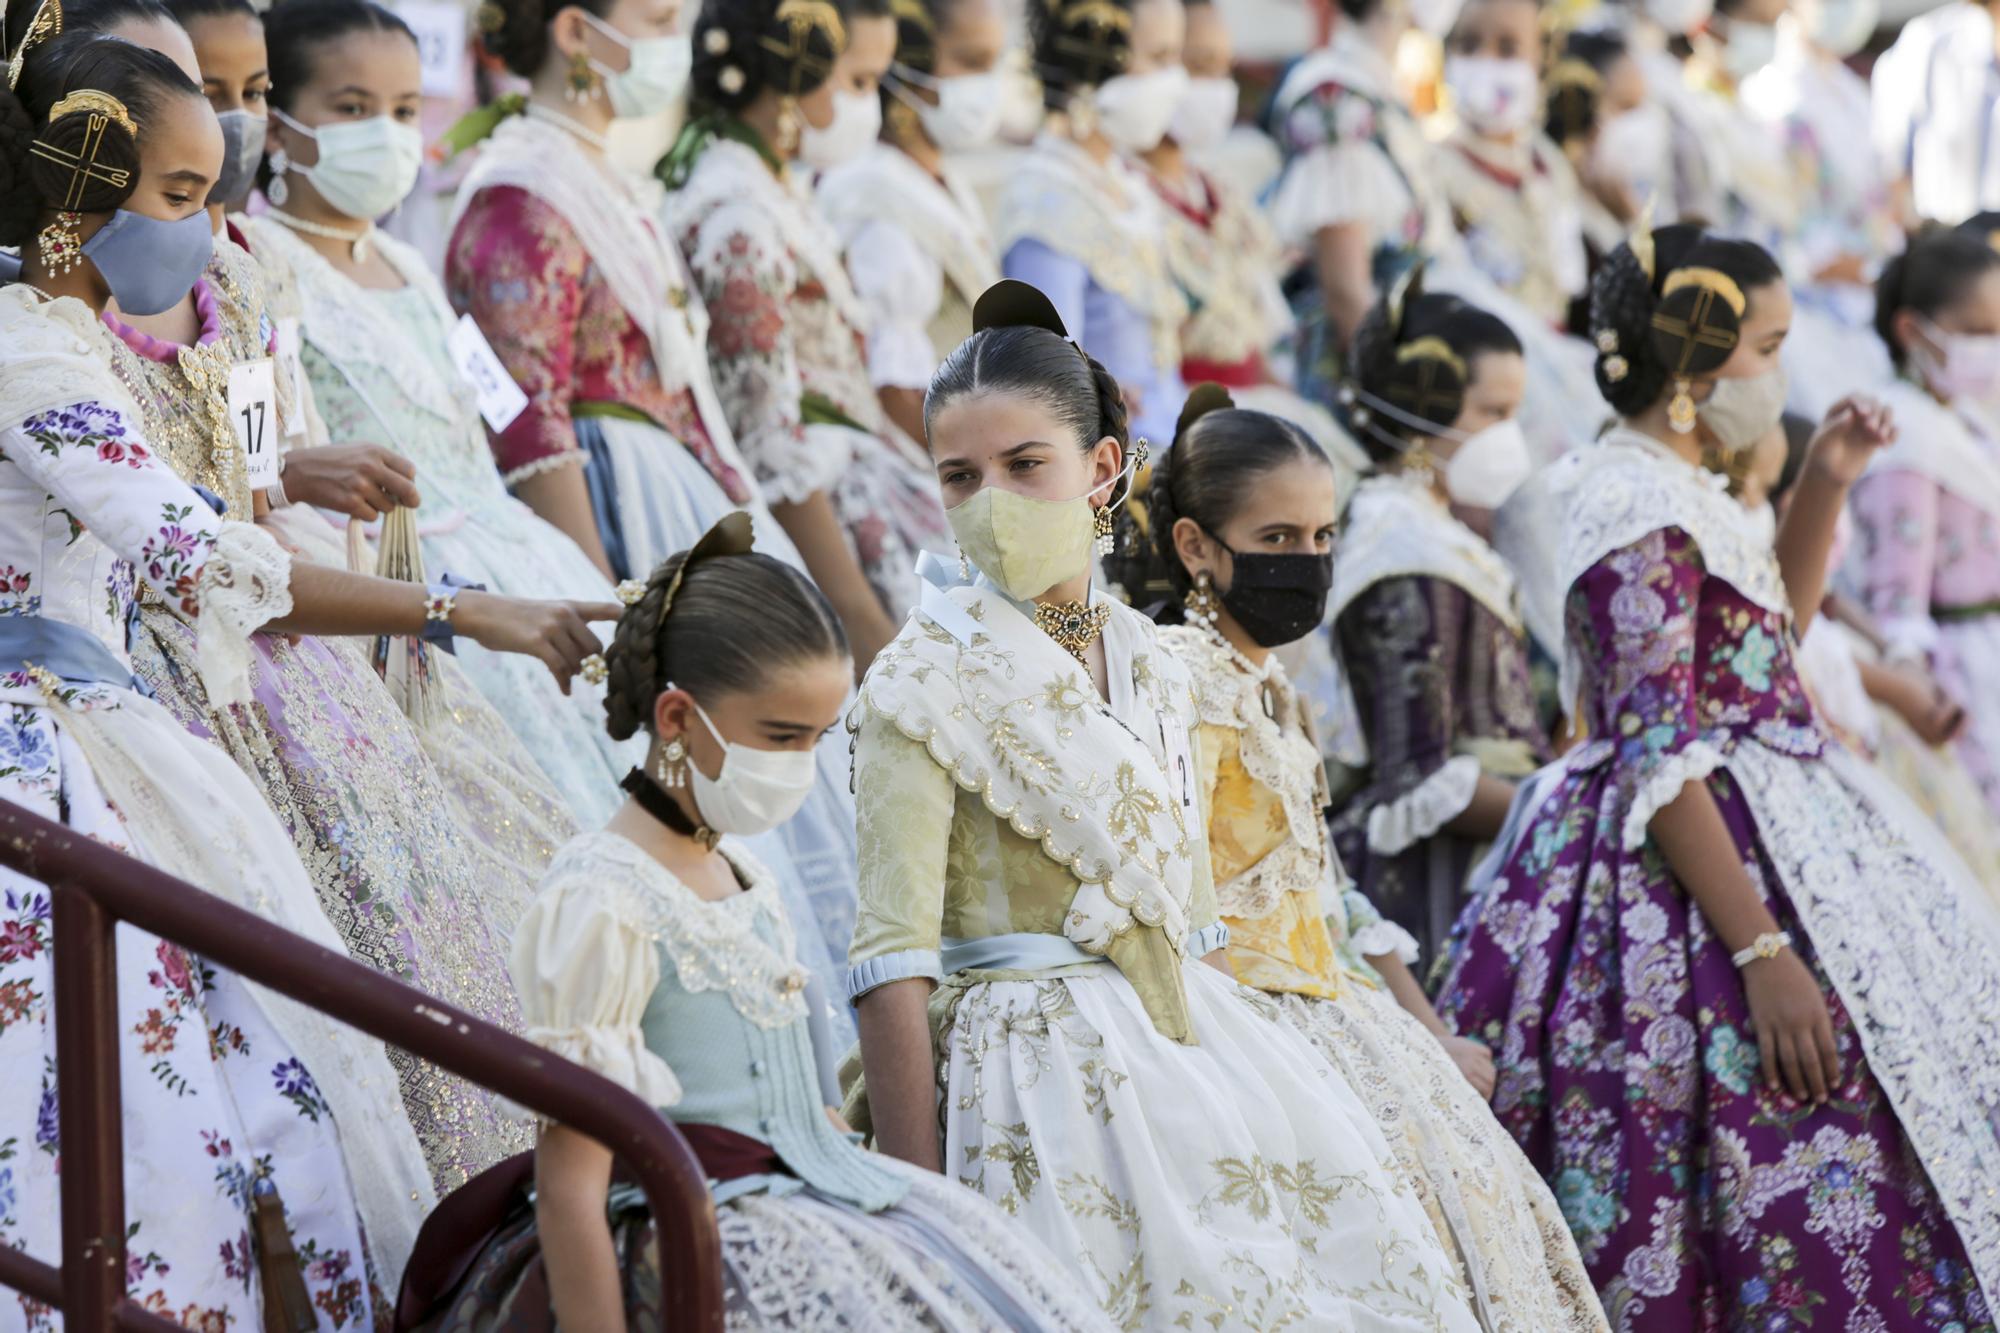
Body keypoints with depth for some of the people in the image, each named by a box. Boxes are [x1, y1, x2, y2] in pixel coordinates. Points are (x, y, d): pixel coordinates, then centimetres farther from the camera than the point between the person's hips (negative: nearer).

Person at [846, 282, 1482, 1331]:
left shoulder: (1147, 663, 11)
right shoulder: (924, 685, -9)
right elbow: (893, 964, -14)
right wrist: (920, 1216, -19)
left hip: (1193, 1062, 6)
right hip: (1041, 1078, -6)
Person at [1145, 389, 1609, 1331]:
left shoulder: (1268, 683, 15)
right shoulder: (1185, 682, -13)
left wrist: (1433, 1036, 16)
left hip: (1328, 1000, 9)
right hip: (1249, 1026, -9)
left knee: (1476, 1190, 6)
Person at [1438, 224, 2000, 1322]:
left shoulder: (1675, 491, 13)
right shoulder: (1642, 510, -17)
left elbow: (1768, 640, 30)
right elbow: (1660, 764, -22)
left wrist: (1823, 488, 19)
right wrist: (1763, 952, -25)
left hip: (1764, 844, 10)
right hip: (1693, 871, -10)